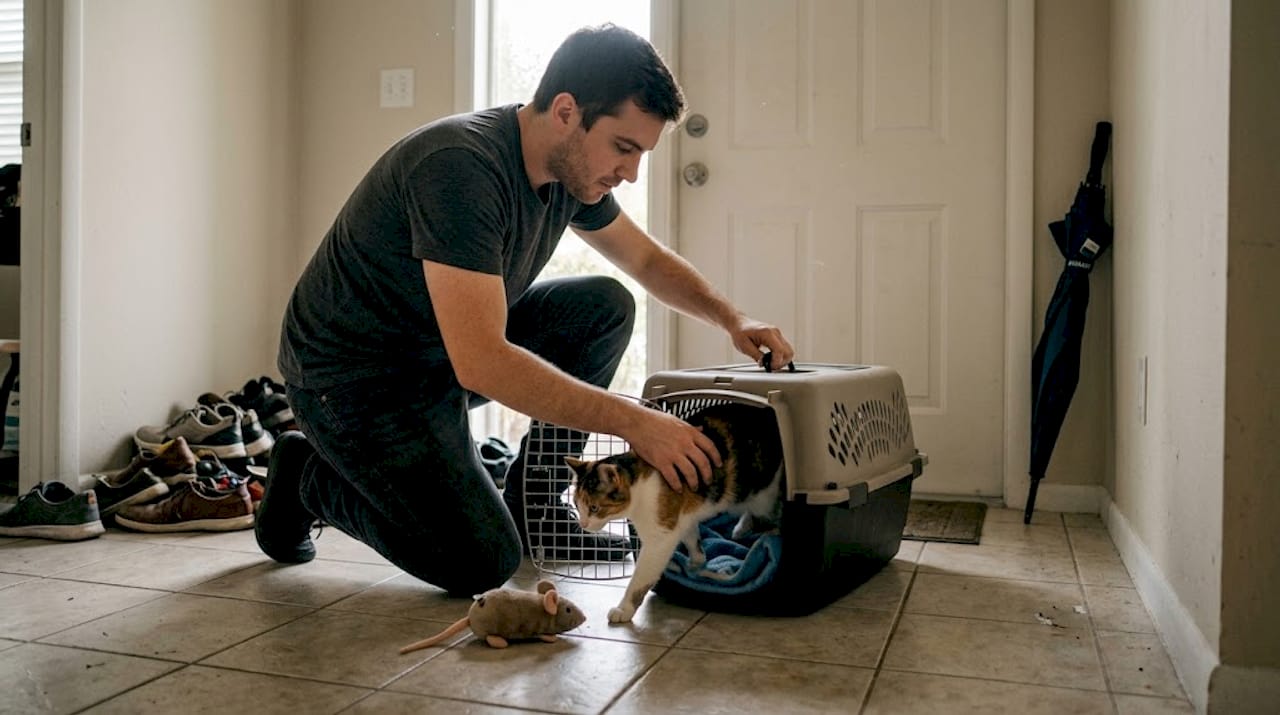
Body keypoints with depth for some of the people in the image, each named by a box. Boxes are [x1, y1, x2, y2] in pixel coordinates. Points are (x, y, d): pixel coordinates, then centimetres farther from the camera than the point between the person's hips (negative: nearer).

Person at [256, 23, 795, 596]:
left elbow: (647, 258, 13)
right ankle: (309, 477, 9)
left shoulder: (571, 166, -4)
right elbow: (481, 363, -37)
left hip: (451, 349, 8)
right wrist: (633, 421, -35)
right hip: (356, 377, -8)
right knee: (484, 563, -14)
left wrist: (732, 319, -3)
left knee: (607, 307, -3)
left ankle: (530, 505, 6)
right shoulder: (461, 167, -31)